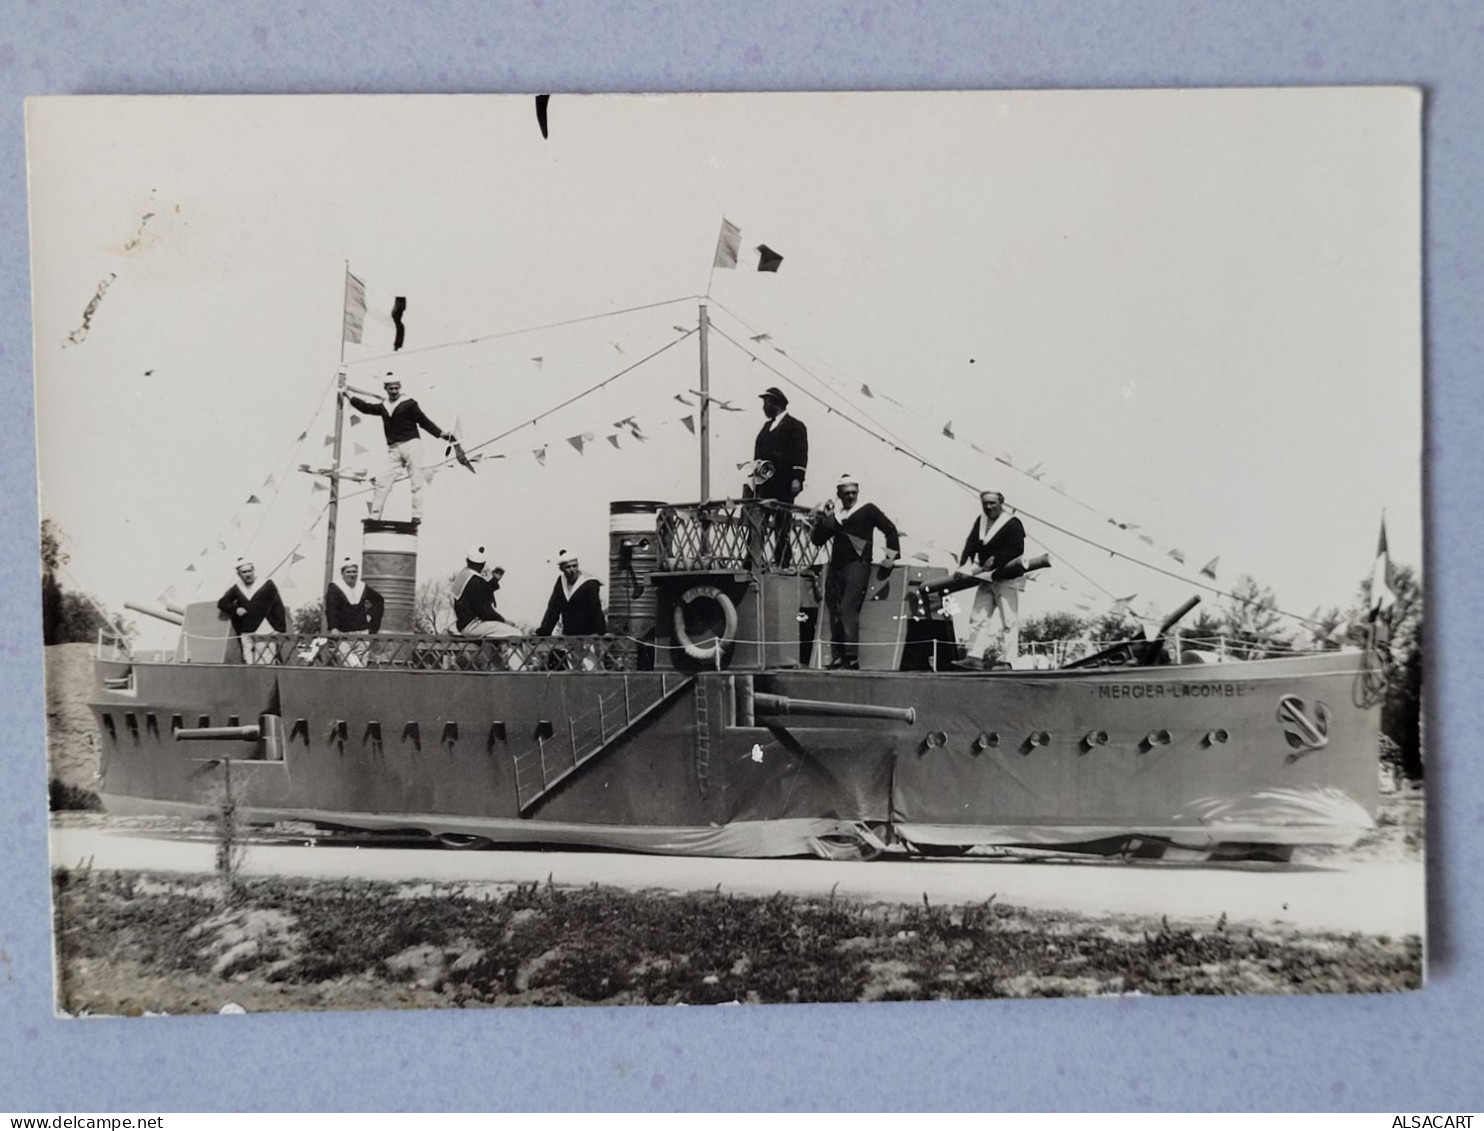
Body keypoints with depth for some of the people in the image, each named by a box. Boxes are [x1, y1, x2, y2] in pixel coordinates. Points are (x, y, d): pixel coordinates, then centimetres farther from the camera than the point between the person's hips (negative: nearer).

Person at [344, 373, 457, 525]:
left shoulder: (409, 403, 2)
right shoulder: (383, 407, 16)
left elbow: (424, 421, -1)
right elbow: (366, 407, 25)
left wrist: (441, 434, -10)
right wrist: (348, 396, 28)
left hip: (411, 445, -4)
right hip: (393, 449, 5)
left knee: (416, 481, -8)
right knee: (383, 482, -3)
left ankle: (417, 515, -10)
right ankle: (374, 516, -3)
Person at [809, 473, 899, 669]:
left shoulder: (867, 510, 6)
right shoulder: (833, 516, 19)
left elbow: (890, 530, 4)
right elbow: (817, 540, 15)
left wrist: (888, 560, 0)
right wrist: (820, 520, -1)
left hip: (857, 565, -6)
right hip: (835, 568, 6)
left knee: (848, 609, -19)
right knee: (835, 613, 2)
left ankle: (852, 657, -22)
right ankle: (837, 657, 6)